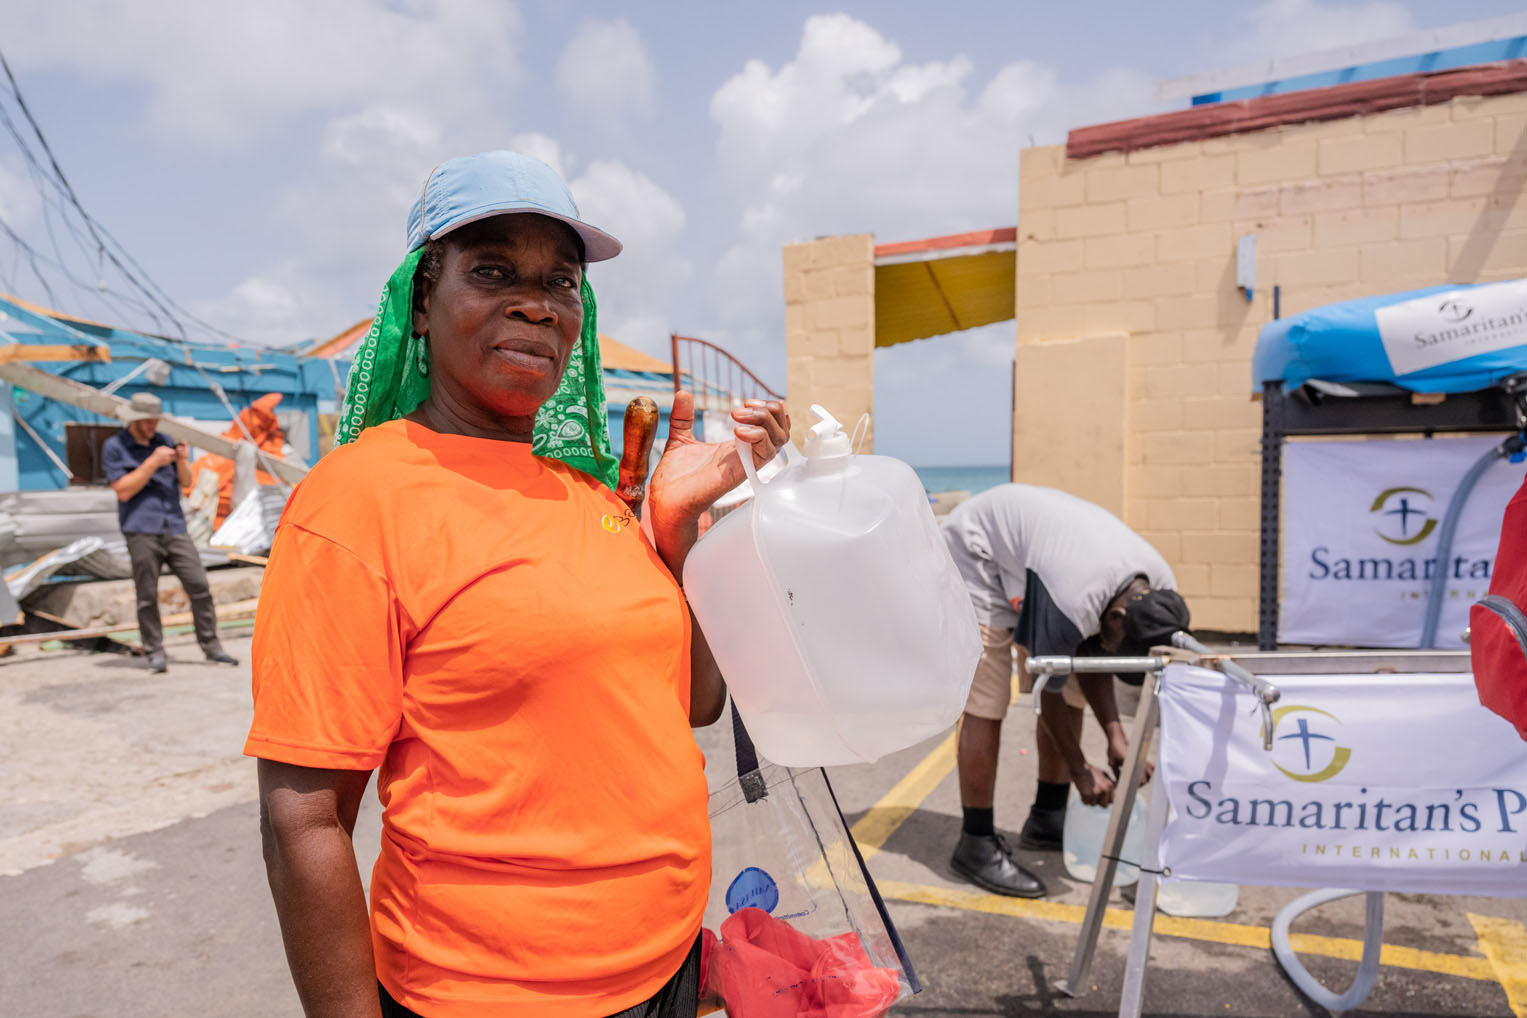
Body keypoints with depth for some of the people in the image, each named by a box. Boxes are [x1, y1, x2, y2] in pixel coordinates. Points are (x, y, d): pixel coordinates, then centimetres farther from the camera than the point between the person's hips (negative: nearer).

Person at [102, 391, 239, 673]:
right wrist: (153, 463, -13)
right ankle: (154, 651, 12)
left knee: (199, 585, -2)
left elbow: (186, 482, 14)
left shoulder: (163, 441, 17)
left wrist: (182, 461, -6)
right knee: (147, 595, 0)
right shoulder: (114, 447, 3)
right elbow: (123, 490, -7)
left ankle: (211, 646, 6)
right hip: (141, 531, -3)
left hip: (174, 526, 4)